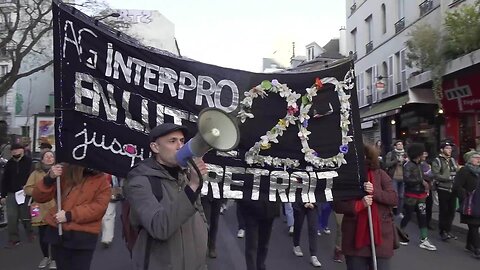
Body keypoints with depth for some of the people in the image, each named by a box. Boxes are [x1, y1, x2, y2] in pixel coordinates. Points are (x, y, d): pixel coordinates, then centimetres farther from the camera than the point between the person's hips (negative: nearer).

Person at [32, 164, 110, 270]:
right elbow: (38, 197, -1)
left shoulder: (100, 178, -5)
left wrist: (70, 215, -17)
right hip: (57, 232, 3)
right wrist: (49, 179, -20)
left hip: (83, 236, -2)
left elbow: (100, 206, -13)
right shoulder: (63, 171, -1)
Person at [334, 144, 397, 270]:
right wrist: (359, 204, -20)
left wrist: (374, 191, -19)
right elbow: (337, 205, -6)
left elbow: (394, 198, -3)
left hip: (380, 234, 0)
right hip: (354, 236, 0)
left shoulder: (380, 174, 0)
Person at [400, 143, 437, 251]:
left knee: (422, 216, 5)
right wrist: (421, 181, -23)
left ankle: (424, 240, 8)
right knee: (408, 216, 3)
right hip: (411, 195, -7)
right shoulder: (408, 165, -15)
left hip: (420, 195, 7)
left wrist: (425, 186, 4)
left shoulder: (419, 165, 10)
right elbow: (407, 179, -26)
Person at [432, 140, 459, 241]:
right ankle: (443, 232, 12)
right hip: (443, 189, -5)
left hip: (453, 189, 5)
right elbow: (436, 175, -16)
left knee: (451, 211, 10)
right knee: (443, 211, 1)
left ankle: (448, 230, 25)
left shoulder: (453, 160, 13)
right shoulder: (437, 161, -6)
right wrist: (449, 178, -18)